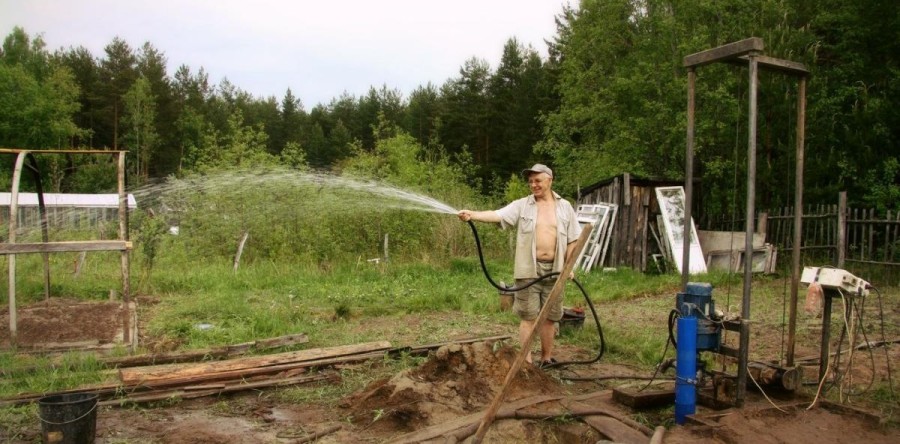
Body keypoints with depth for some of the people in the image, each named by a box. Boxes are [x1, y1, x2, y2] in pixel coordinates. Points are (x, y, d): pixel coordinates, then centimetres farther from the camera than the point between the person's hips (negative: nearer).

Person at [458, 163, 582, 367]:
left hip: (554, 269, 2)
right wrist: (473, 215, -29)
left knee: (550, 316, 10)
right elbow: (497, 215, -13)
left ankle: (546, 359, 23)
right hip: (529, 269, -2)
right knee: (528, 316, 0)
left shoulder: (564, 207, 8)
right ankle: (527, 362, 6)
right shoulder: (522, 205, 1)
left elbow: (573, 239, 9)